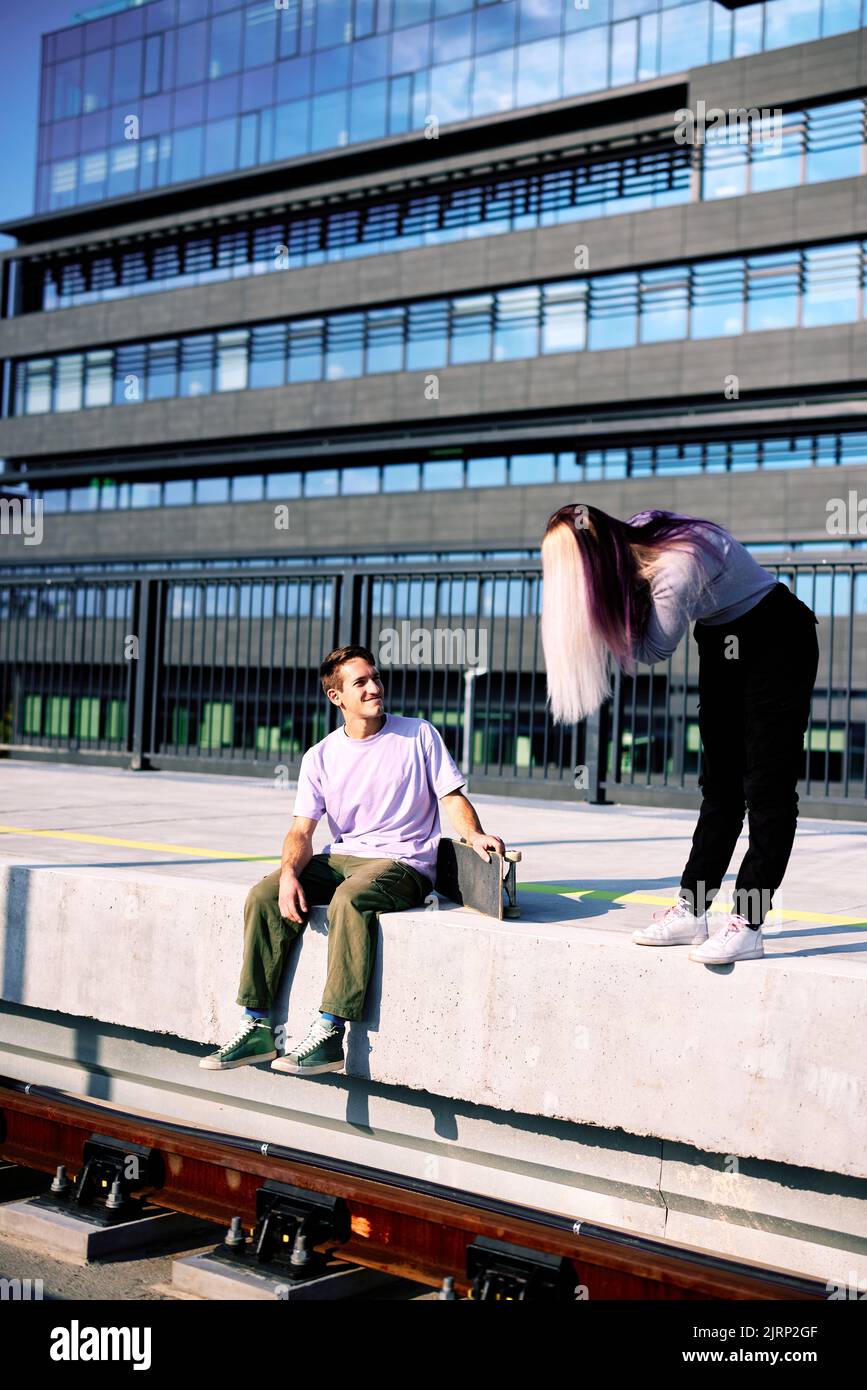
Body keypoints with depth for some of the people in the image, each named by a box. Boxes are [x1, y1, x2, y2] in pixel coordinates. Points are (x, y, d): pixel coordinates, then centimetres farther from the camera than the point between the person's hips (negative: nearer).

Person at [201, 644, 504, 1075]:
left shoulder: (418, 735, 2)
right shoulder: (321, 757, 8)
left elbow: (452, 797, 0)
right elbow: (301, 830, 3)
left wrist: (474, 834, -23)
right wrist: (290, 872, -18)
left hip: (404, 865, -4)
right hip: (341, 858, 4)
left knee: (350, 897, -36)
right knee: (263, 896, -18)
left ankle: (329, 1035, -35)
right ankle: (257, 1027, -13)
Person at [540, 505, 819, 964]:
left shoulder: (676, 570, -35)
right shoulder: (632, 540, -10)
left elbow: (654, 649, -21)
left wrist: (610, 616, -17)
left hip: (777, 641, -9)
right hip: (723, 642, 9)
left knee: (767, 788, -8)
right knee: (720, 784, 9)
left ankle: (747, 926, -9)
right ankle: (691, 911, 13)